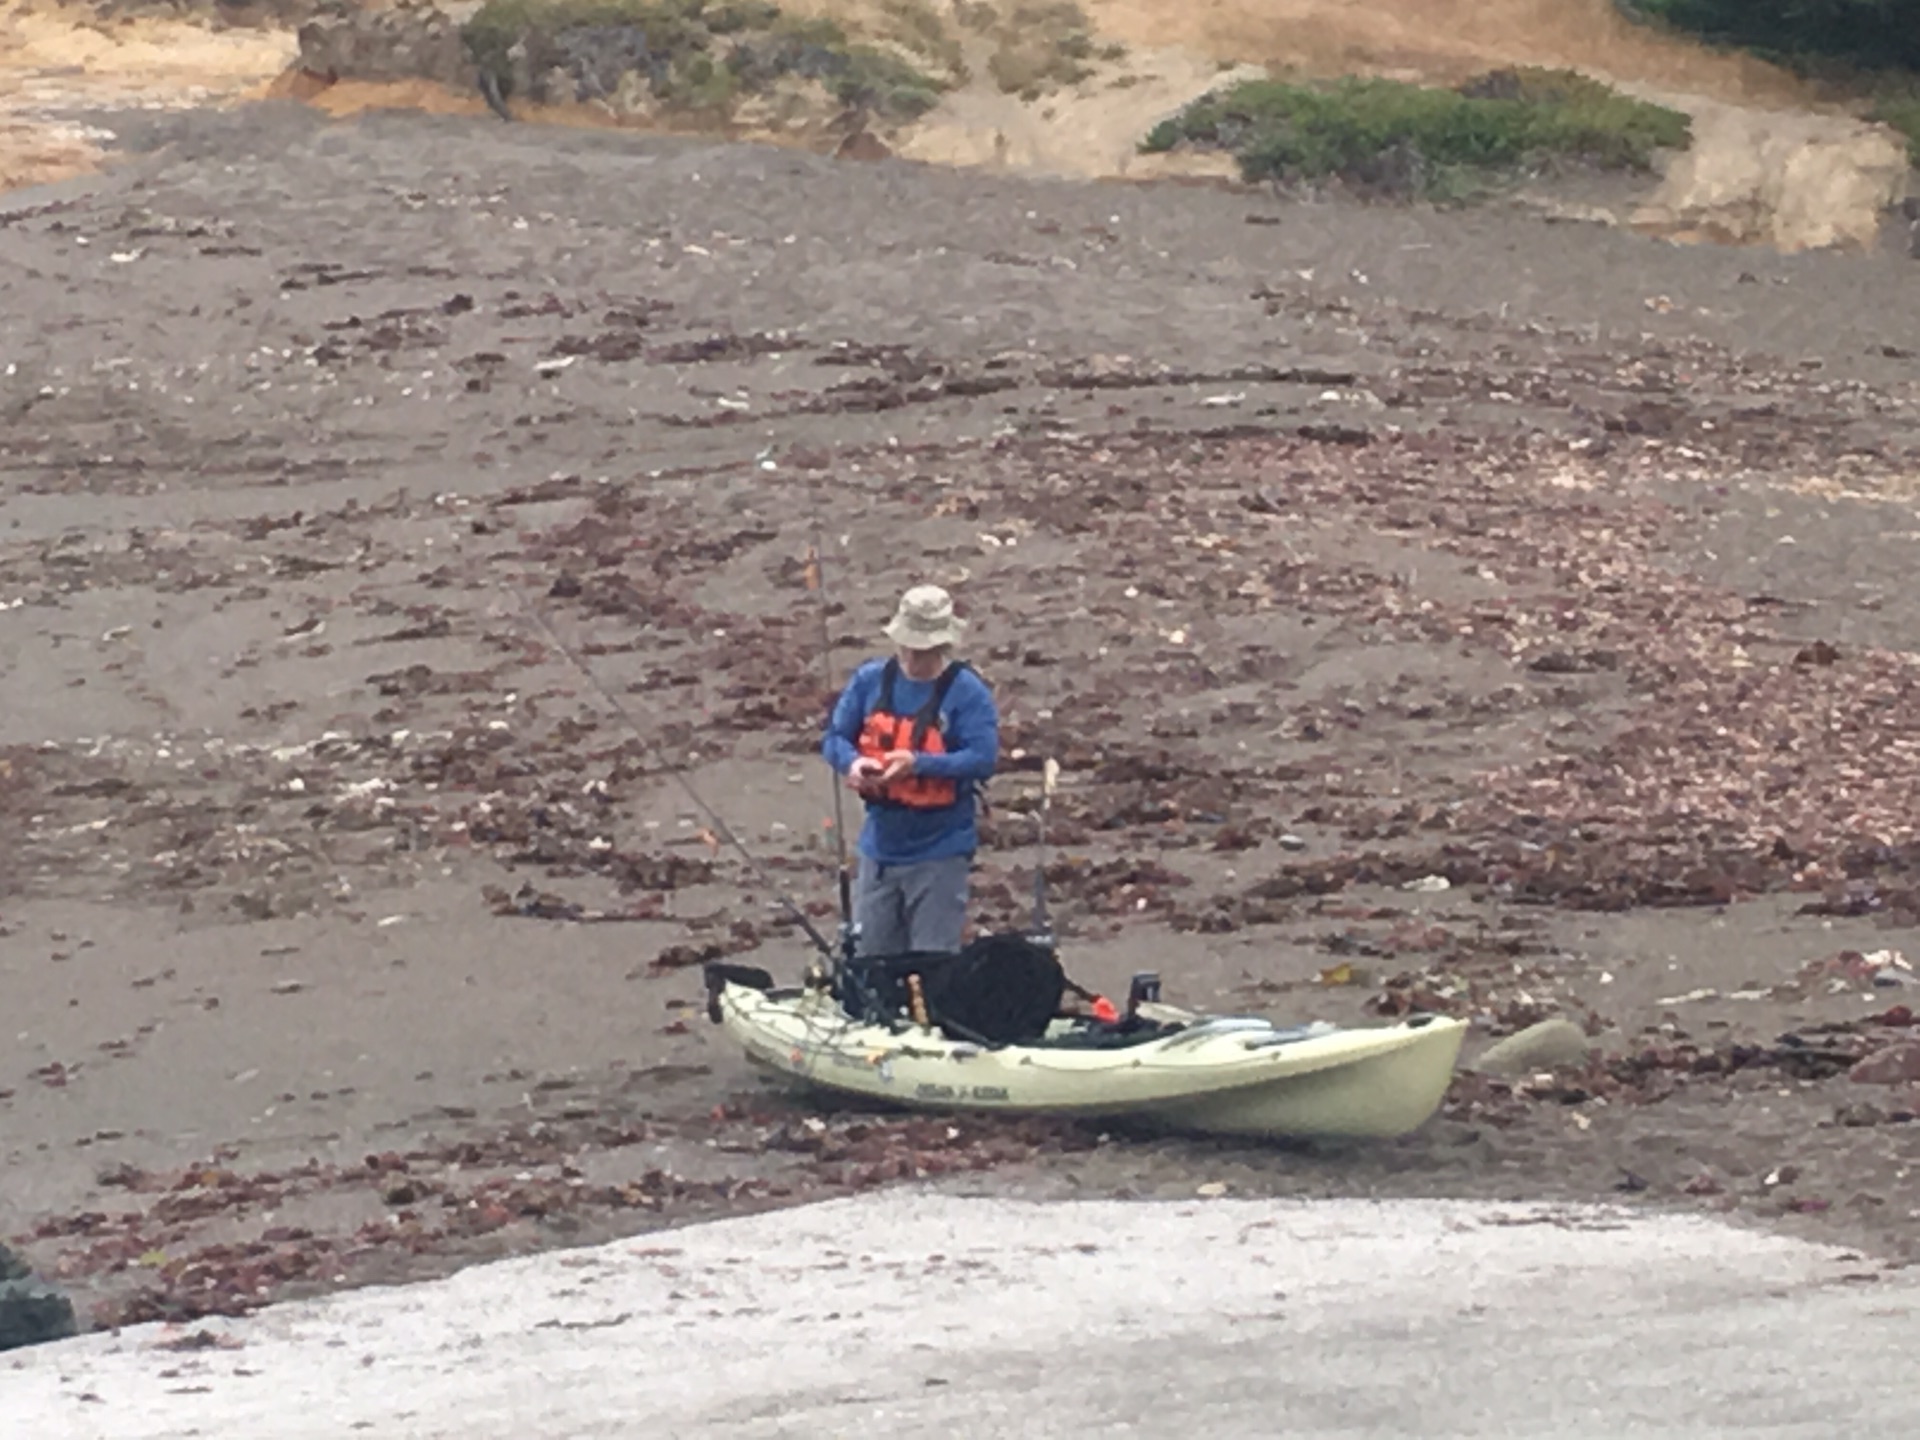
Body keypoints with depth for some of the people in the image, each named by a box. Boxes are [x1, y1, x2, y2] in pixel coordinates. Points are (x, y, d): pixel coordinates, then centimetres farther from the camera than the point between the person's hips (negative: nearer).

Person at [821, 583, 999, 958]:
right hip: (880, 847, 5)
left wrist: (919, 764, -29)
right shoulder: (871, 679, 2)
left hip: (940, 854, -5)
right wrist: (852, 762, -17)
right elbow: (834, 736, 6)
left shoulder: (967, 691, -11)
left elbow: (983, 759, -19)